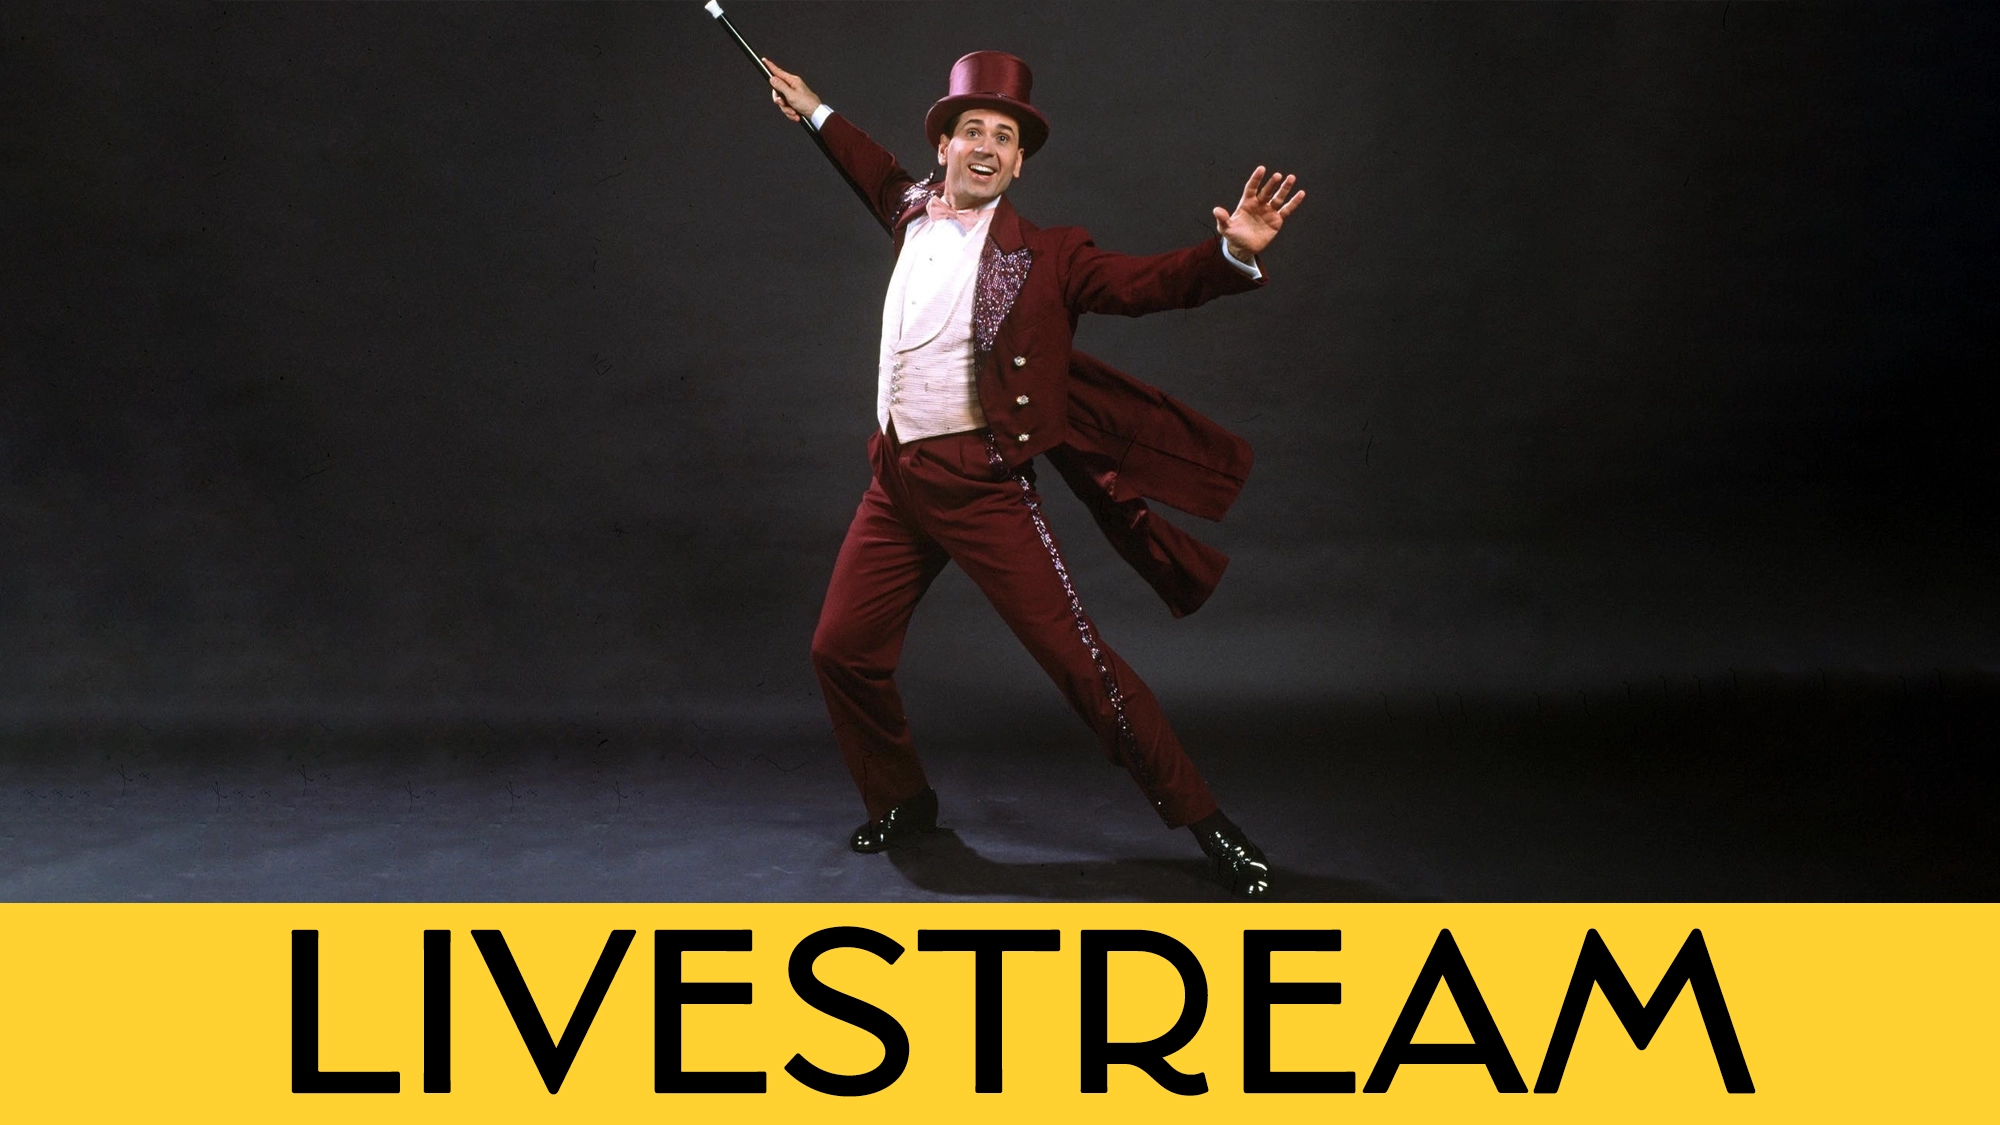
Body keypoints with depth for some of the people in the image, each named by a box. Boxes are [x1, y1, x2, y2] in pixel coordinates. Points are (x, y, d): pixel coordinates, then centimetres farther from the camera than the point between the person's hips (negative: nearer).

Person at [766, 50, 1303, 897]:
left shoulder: (1043, 256, -5)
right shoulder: (915, 214, 11)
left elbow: (1145, 282, -14)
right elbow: (886, 181, 35)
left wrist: (1231, 252, -31)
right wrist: (816, 114, 44)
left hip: (981, 486, -6)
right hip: (896, 484, 6)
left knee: (1079, 661, -9)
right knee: (841, 650, 7)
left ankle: (1205, 823, 2)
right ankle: (902, 803, 31)